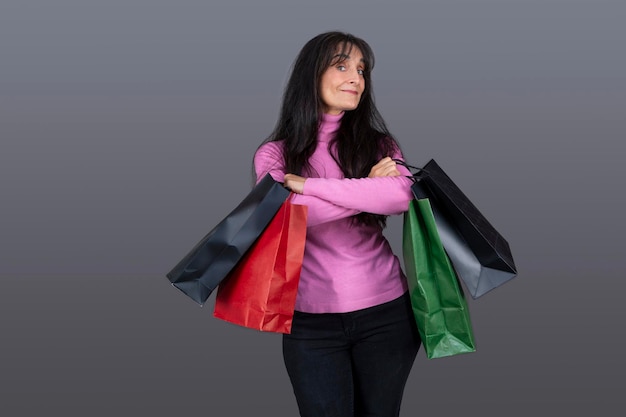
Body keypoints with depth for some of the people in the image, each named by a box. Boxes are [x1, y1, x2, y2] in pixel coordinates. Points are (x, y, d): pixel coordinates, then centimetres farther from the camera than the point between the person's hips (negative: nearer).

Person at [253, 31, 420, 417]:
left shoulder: (379, 145, 6)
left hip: (386, 311, 2)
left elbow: (402, 195, -16)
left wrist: (308, 184, -15)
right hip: (312, 320, -1)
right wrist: (368, 189, -12)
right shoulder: (274, 153, 2)